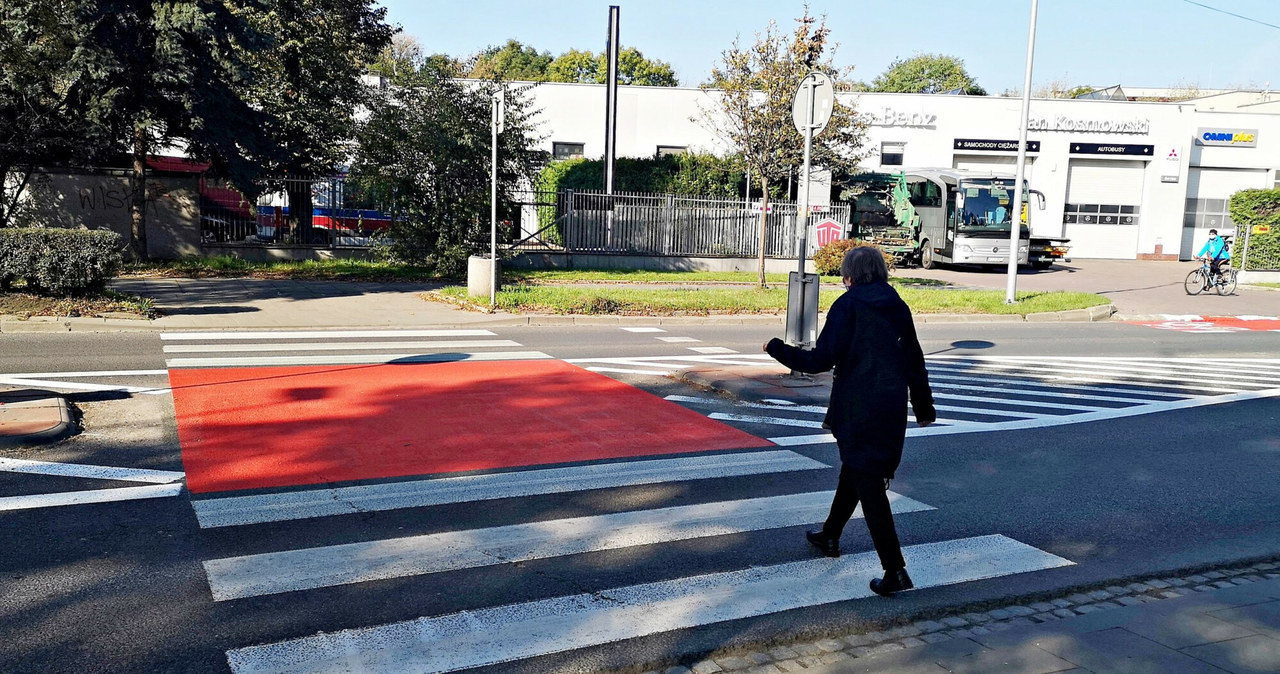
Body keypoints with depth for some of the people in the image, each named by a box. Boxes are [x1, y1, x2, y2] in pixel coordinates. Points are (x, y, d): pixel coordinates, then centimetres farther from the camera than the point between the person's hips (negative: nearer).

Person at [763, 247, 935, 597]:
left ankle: (895, 570, -5)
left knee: (869, 485, -3)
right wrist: (923, 406, 25)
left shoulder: (847, 305, -11)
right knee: (854, 471, 23)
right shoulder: (897, 306, 8)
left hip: (858, 411, -7)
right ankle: (830, 536, 41)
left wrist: (776, 348, -3)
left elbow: (822, 360, -16)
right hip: (892, 409, 7)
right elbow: (914, 361, 14)